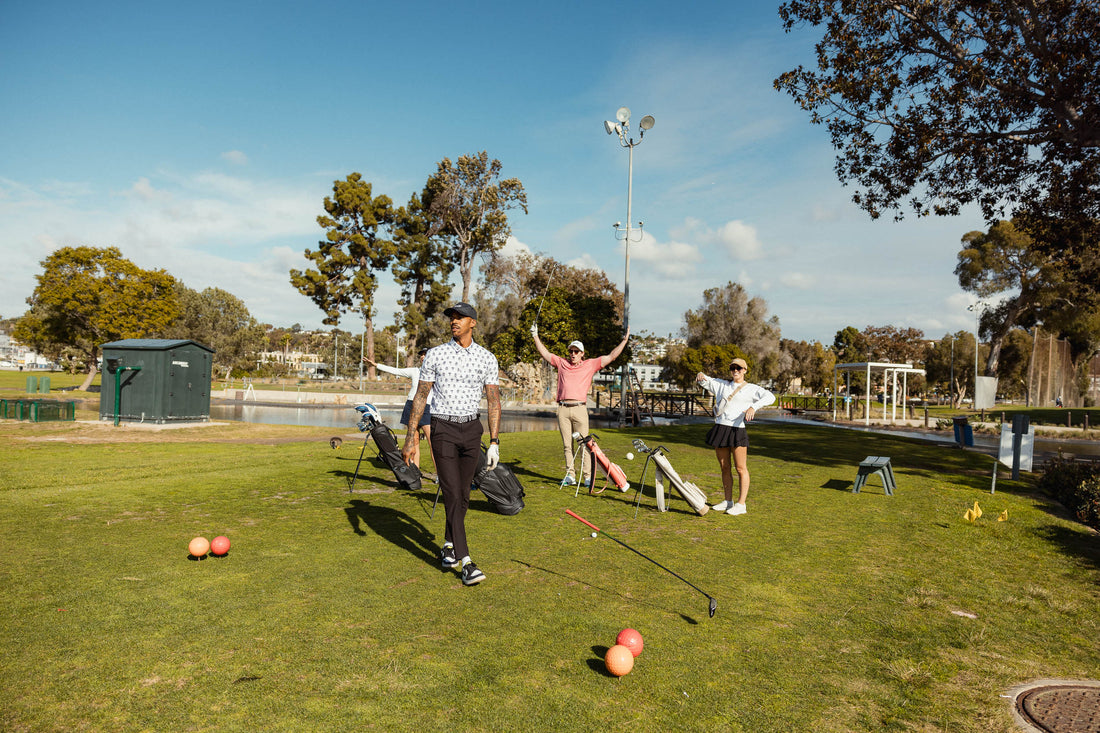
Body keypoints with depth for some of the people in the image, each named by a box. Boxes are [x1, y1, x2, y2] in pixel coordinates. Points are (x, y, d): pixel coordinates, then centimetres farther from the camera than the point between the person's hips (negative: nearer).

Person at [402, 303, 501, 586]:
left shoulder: (487, 358, 3)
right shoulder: (435, 355, 0)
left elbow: (493, 401, 2)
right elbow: (420, 396, 3)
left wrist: (494, 442, -4)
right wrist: (411, 437, -2)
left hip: (472, 428, 3)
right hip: (443, 429, -2)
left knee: (463, 495, 10)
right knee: (452, 494, -9)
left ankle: (448, 545, 32)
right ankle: (466, 562, -9)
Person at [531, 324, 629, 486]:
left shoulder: (590, 365, 13)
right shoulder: (561, 363, 18)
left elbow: (611, 356, 13)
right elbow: (544, 353, 22)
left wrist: (624, 340, 11)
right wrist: (535, 336, 19)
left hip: (580, 408, -2)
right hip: (563, 409, 2)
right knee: (567, 445, 5)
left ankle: (587, 476, 0)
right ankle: (570, 475, 11)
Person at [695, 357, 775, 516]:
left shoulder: (751, 389, 3)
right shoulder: (722, 385, 17)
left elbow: (770, 397, -11)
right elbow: (705, 381, 17)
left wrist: (753, 407, -28)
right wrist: (700, 375, -8)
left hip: (737, 430, -5)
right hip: (720, 429, 5)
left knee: (741, 468, -4)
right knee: (724, 468, 10)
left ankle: (741, 504, 1)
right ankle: (728, 501, 20)